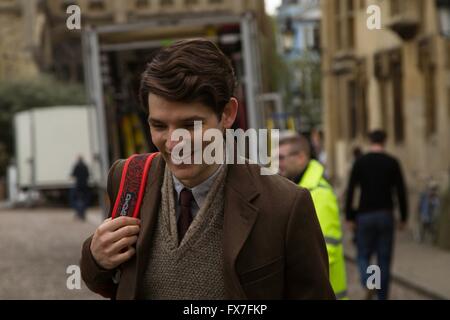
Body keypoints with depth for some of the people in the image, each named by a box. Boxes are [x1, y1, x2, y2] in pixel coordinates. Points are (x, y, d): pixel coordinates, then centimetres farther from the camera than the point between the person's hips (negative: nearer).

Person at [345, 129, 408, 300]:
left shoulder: (360, 162, 0)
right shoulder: (392, 162, 0)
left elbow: (350, 191, -2)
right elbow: (401, 191, -1)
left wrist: (349, 217, 4)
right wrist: (403, 217, 7)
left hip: (365, 215, 0)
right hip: (386, 215, 0)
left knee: (364, 254, 11)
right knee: (384, 258, 8)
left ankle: (368, 283, -16)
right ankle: (382, 295, 10)